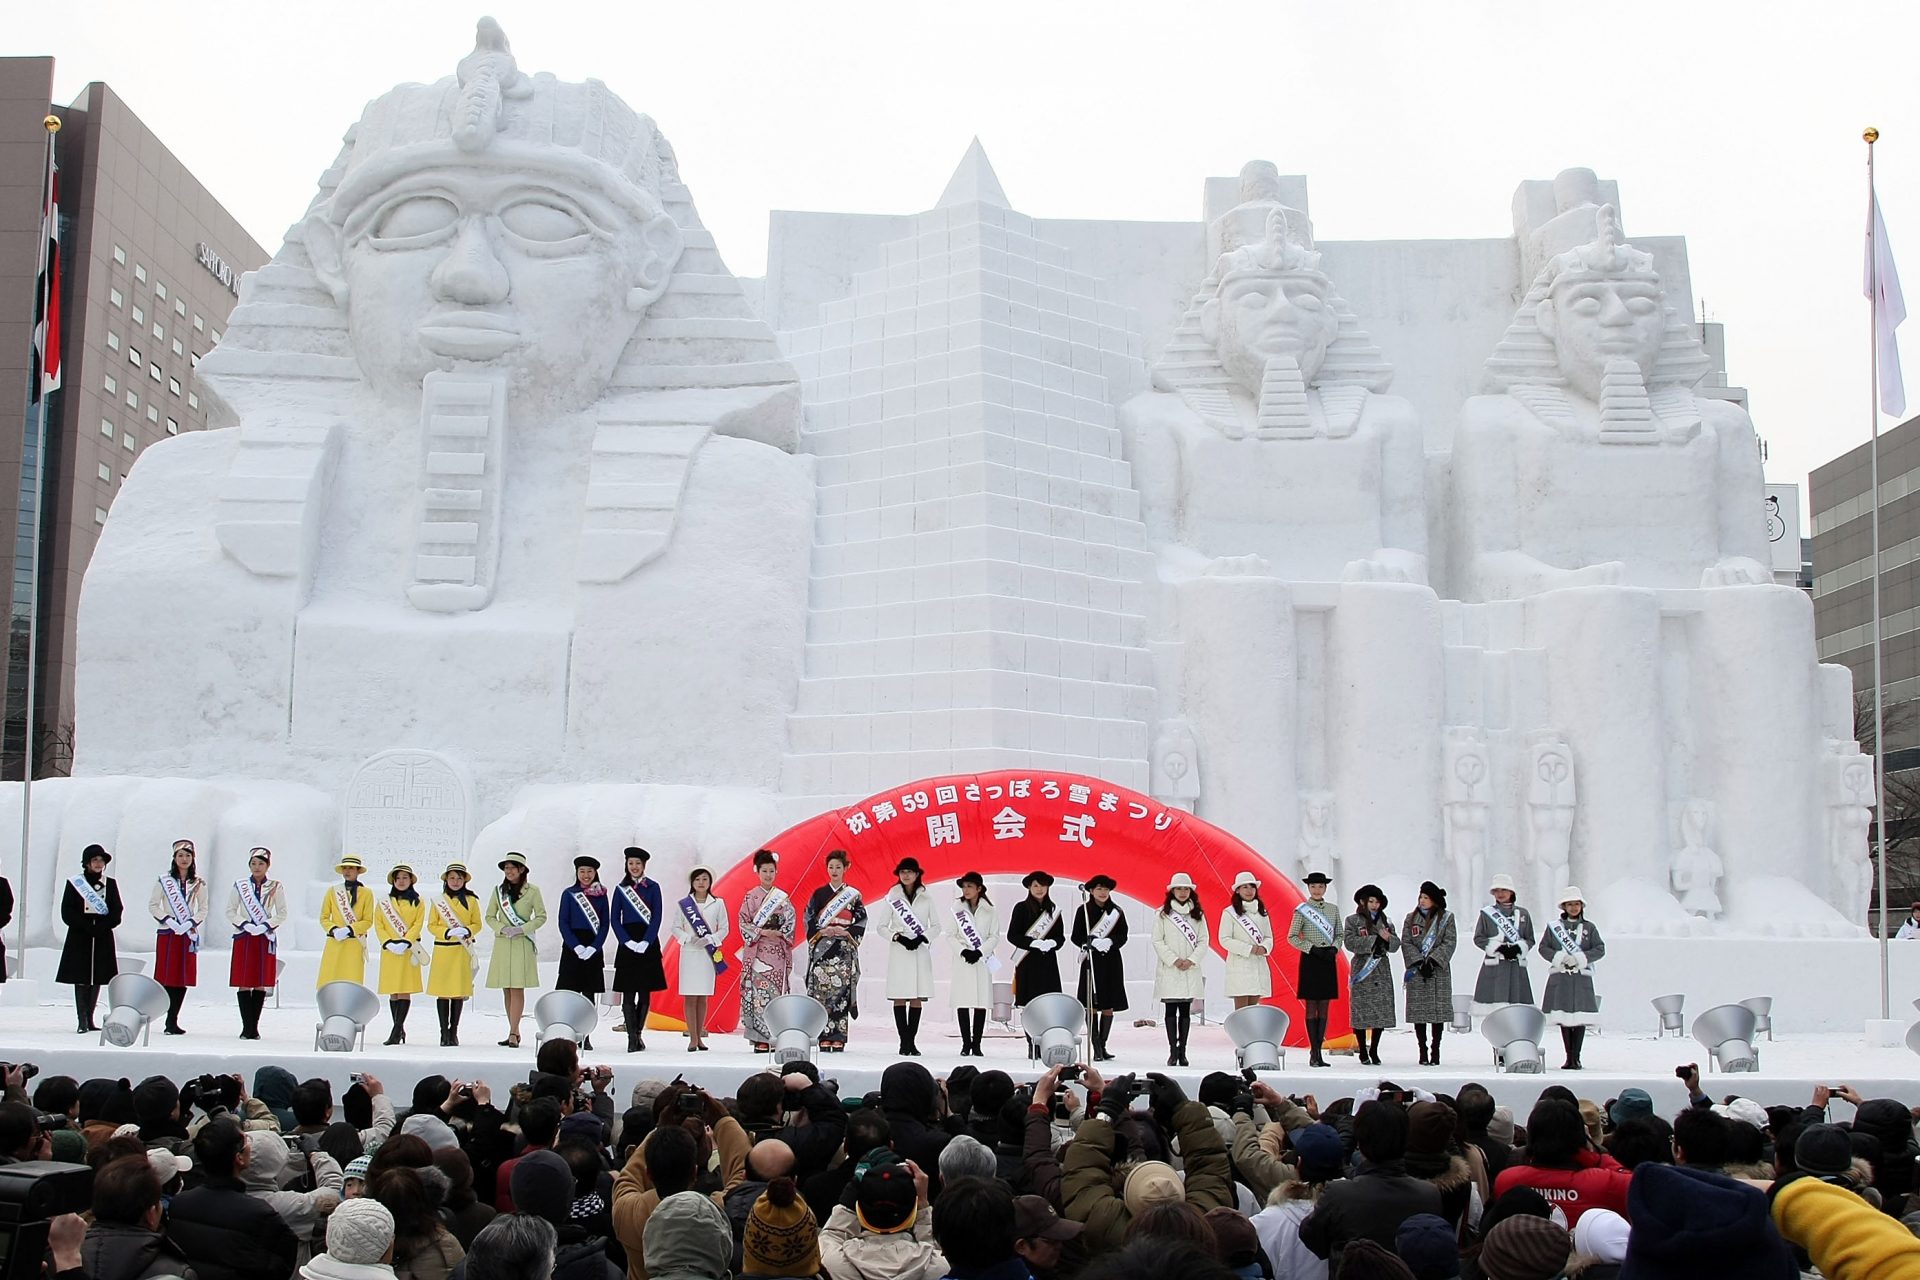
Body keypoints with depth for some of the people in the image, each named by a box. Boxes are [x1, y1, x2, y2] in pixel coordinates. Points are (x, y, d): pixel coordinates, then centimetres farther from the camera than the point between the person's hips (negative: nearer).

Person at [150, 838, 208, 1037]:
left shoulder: (198, 884, 8)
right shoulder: (164, 881, 3)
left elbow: (203, 909, 9)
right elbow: (153, 905, 2)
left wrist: (192, 923, -7)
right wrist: (168, 921, -9)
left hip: (188, 935, 2)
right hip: (167, 934, -2)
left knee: (183, 979, 0)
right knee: (167, 978, -6)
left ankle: (173, 1020, 5)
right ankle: (170, 1021, -5)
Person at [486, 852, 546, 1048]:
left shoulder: (532, 890, 0)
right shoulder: (499, 890, 9)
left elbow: (541, 917, 2)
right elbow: (490, 916, 12)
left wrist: (522, 929, -10)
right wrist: (502, 928, -6)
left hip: (522, 944, -3)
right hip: (502, 943, 3)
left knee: (517, 988, -10)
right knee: (507, 989, 4)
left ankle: (513, 1033, -12)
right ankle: (514, 1031, 11)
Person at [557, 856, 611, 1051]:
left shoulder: (601, 896, 7)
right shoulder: (569, 894, 3)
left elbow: (605, 924, 4)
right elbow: (563, 923, -1)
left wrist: (594, 948, -9)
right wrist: (576, 946, -13)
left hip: (594, 949, 2)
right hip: (572, 947, -1)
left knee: (589, 993, 3)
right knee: (568, 992, -5)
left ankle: (585, 1037, 6)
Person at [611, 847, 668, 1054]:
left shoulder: (653, 887, 4)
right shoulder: (620, 889, 7)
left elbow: (657, 917, -1)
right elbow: (615, 919, 4)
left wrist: (646, 942, -12)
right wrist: (627, 941, -9)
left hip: (648, 943, 0)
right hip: (627, 943, 0)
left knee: (645, 992, 2)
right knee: (628, 994, -4)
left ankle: (638, 1033, 14)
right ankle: (632, 1038, -3)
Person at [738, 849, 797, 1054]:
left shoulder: (783, 897, 9)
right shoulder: (751, 896, 4)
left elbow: (791, 922, 6)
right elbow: (743, 923, 0)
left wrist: (779, 933, -11)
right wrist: (761, 932, -12)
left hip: (778, 951, 2)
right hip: (757, 950, -2)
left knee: (776, 992, -1)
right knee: (758, 990, -7)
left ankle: (775, 1037, 3)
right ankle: (760, 1039, -6)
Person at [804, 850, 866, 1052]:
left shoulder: (853, 894, 7)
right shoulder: (819, 894, 9)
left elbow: (862, 919, 4)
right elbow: (809, 918, 7)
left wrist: (847, 932, -10)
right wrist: (820, 931, -9)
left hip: (844, 949, -1)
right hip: (822, 948, 1)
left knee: (841, 990, -6)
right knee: (822, 990, -6)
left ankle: (839, 1038, -5)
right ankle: (824, 1038, -5)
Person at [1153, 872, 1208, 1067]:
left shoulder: (1198, 914, 10)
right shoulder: (1162, 914, 1)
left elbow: (1204, 940, 6)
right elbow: (1157, 941, -2)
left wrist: (1191, 960, -8)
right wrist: (1174, 960, -11)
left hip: (1191, 971, 2)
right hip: (1169, 970, -2)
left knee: (1185, 1010, 3)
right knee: (1171, 1010, -3)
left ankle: (1182, 1051, 6)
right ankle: (1172, 1051, -2)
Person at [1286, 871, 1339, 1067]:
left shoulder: (1332, 910, 8)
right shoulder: (1302, 910, -4)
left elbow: (1338, 935, 13)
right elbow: (1292, 937, -5)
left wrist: (1334, 949, -6)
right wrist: (1312, 949, -14)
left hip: (1328, 961, 4)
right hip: (1310, 961, -4)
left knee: (1324, 1008, 5)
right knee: (1311, 1007, -3)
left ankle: (1319, 1051, 8)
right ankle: (1314, 1054, -2)